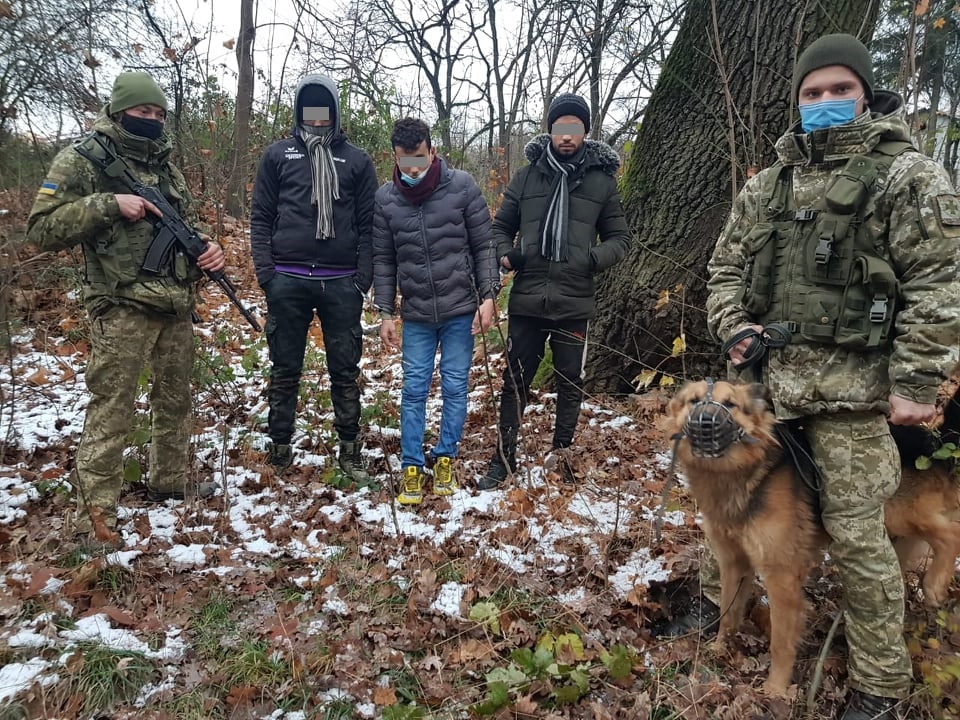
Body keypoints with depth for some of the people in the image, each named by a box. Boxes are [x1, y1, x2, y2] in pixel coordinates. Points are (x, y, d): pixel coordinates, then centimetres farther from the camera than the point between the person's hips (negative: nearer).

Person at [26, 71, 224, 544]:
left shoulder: (167, 167, 15)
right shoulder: (83, 160, -3)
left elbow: (187, 227, 23)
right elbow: (41, 230, -9)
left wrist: (208, 251, 1)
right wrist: (108, 204, -18)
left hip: (178, 305, 7)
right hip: (122, 306, -6)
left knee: (175, 399, 16)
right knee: (111, 410, -5)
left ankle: (170, 482, 33)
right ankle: (95, 518, 3)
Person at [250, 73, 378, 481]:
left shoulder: (357, 161, 10)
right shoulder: (278, 155, 9)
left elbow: (368, 225, 7)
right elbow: (261, 217, 7)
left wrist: (364, 278, -2)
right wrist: (265, 272, -3)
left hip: (341, 283, 0)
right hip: (288, 281, 0)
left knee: (345, 371, 6)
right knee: (285, 371, 7)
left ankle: (350, 451, 17)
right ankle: (279, 448, 19)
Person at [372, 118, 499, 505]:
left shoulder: (462, 186, -7)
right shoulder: (385, 198, -2)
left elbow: (483, 246, -3)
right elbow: (383, 260, 3)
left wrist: (488, 296, -9)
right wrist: (385, 313, 1)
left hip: (460, 309, -1)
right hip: (416, 314, 1)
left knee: (455, 387, 6)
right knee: (414, 390, 4)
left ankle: (445, 459, 21)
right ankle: (411, 467, 15)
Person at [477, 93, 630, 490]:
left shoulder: (601, 179, 4)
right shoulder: (527, 175, 5)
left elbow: (619, 237, 9)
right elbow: (501, 227, 14)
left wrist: (596, 258, -12)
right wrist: (504, 254, -8)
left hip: (574, 303, 0)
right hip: (527, 300, 0)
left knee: (570, 383, 12)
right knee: (515, 380, 8)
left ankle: (562, 454, 31)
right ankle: (504, 457, 22)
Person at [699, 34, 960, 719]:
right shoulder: (766, 186, 13)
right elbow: (726, 266, 18)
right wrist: (735, 326, 1)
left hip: (850, 389, -5)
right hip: (762, 378, 5)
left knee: (855, 534, 1)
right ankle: (716, 604, 40)